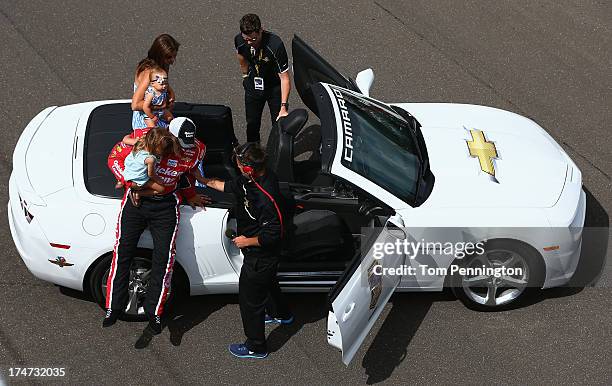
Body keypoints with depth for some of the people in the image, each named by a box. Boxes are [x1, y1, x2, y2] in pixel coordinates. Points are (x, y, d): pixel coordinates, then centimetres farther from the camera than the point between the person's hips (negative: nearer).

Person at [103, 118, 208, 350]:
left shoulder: (196, 150, -10)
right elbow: (116, 158, -7)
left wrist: (190, 195, 15)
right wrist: (132, 183, -17)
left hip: (166, 205, 2)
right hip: (136, 199, -1)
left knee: (163, 259, -3)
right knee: (122, 252, -1)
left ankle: (154, 313, 8)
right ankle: (113, 308, 11)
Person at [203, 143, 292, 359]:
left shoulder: (266, 197, -37)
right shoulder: (251, 180, -9)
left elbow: (274, 234, -32)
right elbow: (230, 186, 11)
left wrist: (248, 241, -20)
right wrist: (204, 181, 13)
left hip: (260, 258, -9)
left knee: (250, 298, 8)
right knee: (267, 283, 34)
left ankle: (256, 347, 26)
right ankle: (281, 314, 61)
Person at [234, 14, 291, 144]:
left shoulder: (275, 45, -34)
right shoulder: (239, 40, -20)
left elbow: (284, 78, -32)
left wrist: (283, 107, -38)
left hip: (275, 85, -4)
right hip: (254, 84, 4)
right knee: (252, 124, 10)